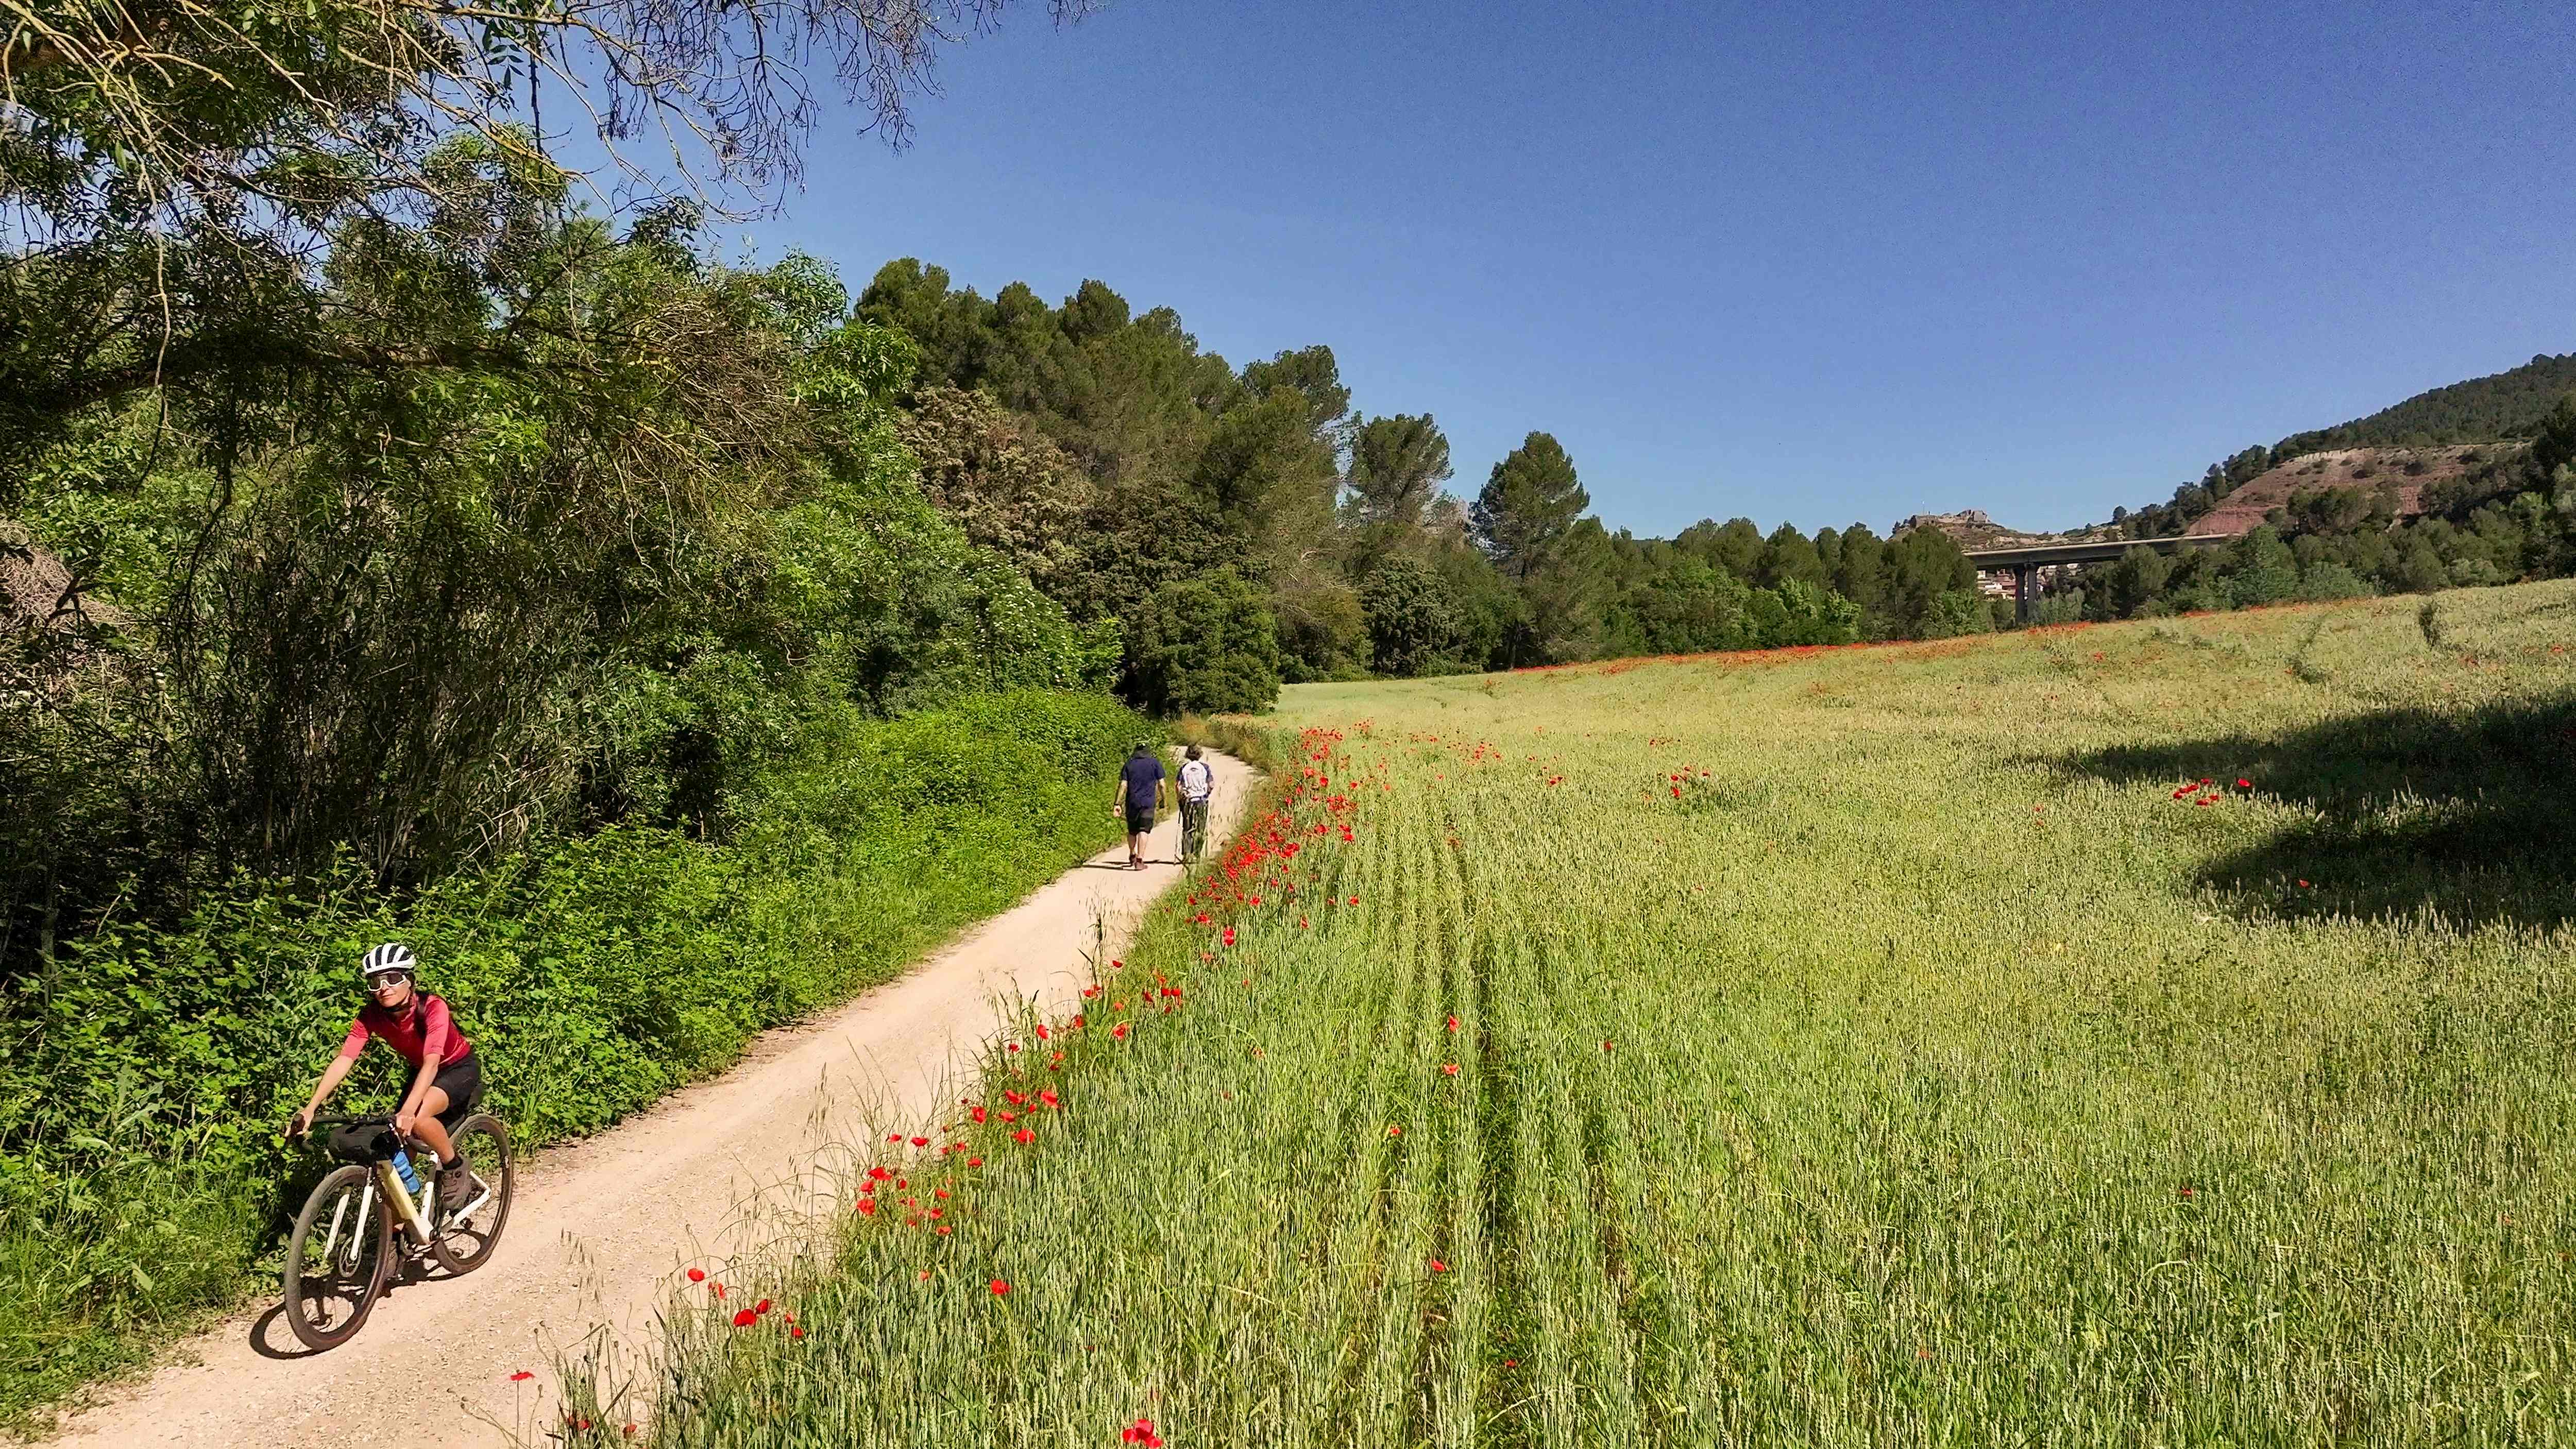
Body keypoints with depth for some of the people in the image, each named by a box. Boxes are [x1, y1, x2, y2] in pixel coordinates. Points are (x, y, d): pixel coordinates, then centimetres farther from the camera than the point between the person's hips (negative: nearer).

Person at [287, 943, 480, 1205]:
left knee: (418, 1118, -31)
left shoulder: (432, 1008, -32)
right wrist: (310, 1109, -35)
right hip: (421, 1072, 6)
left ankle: (455, 1169, -7)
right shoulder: (371, 1016, -17)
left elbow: (432, 1062, -43)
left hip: (460, 1067, -6)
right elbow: (343, 1061, -23)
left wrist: (408, 1110, -56)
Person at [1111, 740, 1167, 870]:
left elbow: (1123, 785, -1)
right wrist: (1163, 801, 11)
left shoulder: (1128, 765, 7)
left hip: (1132, 802, 2)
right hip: (1148, 802, -2)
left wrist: (1117, 803, -3)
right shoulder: (1155, 763, 3)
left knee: (1132, 831, 17)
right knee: (1143, 830, -4)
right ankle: (1139, 860, -11)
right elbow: (1161, 784, -1)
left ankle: (1132, 856, 29)